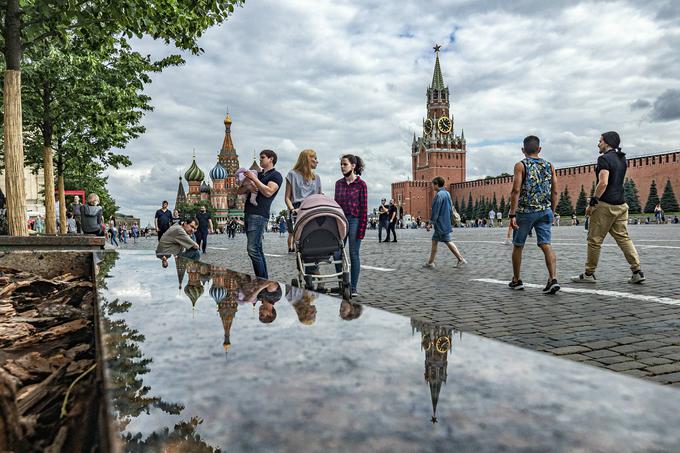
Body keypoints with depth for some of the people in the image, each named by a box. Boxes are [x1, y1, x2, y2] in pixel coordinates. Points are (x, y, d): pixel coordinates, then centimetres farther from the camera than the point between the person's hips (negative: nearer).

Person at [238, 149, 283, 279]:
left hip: (259, 215, -8)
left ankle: (263, 280, -13)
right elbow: (240, 191, 22)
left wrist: (254, 179, -10)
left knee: (253, 249, -17)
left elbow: (268, 192, -15)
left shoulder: (276, 175, 3)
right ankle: (264, 279, 9)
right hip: (249, 214, 8)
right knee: (257, 249, 6)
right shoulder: (257, 174, 26)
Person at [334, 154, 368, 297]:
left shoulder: (361, 184, -3)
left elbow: (364, 208, -5)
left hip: (355, 220, -5)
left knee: (354, 254, 0)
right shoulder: (338, 183, 11)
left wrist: (362, 229, -10)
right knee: (337, 254, 1)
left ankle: (354, 288, 9)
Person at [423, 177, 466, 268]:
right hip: (446, 222, 9)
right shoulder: (447, 193, 13)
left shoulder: (439, 195, -15)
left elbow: (435, 210, -17)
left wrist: (431, 222, -13)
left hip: (441, 223, -9)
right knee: (434, 241, 9)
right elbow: (450, 208, 18)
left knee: (448, 241, -2)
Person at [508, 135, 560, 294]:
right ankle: (553, 279, -17)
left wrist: (512, 215, -14)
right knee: (546, 245, 0)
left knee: (518, 246, 12)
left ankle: (516, 280, 22)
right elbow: (555, 192, 8)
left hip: (525, 211, -3)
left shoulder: (521, 165, -4)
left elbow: (516, 190, -13)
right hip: (545, 211, 3)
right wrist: (551, 213, 17)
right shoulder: (550, 166, 9)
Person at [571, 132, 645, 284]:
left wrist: (592, 203, -16)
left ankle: (589, 274, 7)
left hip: (605, 205, -8)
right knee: (623, 237, 9)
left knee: (595, 240, 0)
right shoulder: (622, 159, 15)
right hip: (621, 205, 8)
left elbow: (603, 183, -20)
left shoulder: (604, 159, -10)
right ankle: (637, 272, 3)